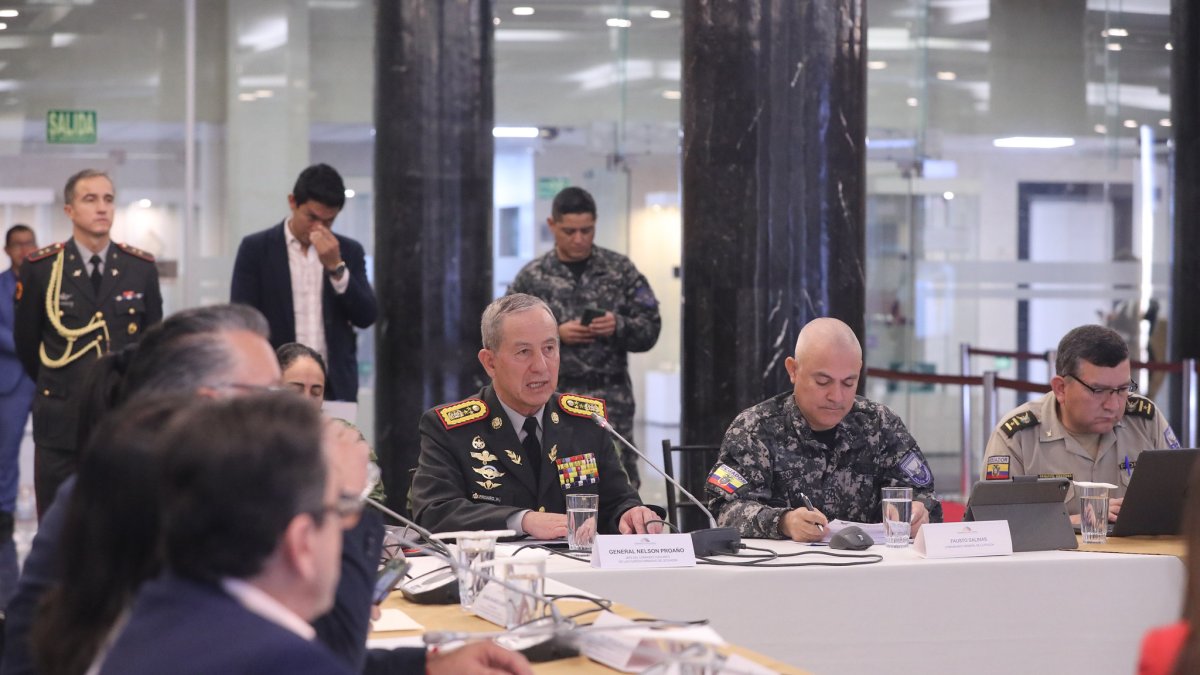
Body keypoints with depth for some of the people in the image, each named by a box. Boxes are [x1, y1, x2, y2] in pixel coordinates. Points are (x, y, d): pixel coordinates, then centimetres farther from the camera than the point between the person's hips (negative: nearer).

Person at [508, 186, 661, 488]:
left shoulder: (620, 269, 6)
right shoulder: (532, 277, 4)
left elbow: (650, 328, 7)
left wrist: (619, 327, -13)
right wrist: (555, 334, -11)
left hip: (610, 399, 0)